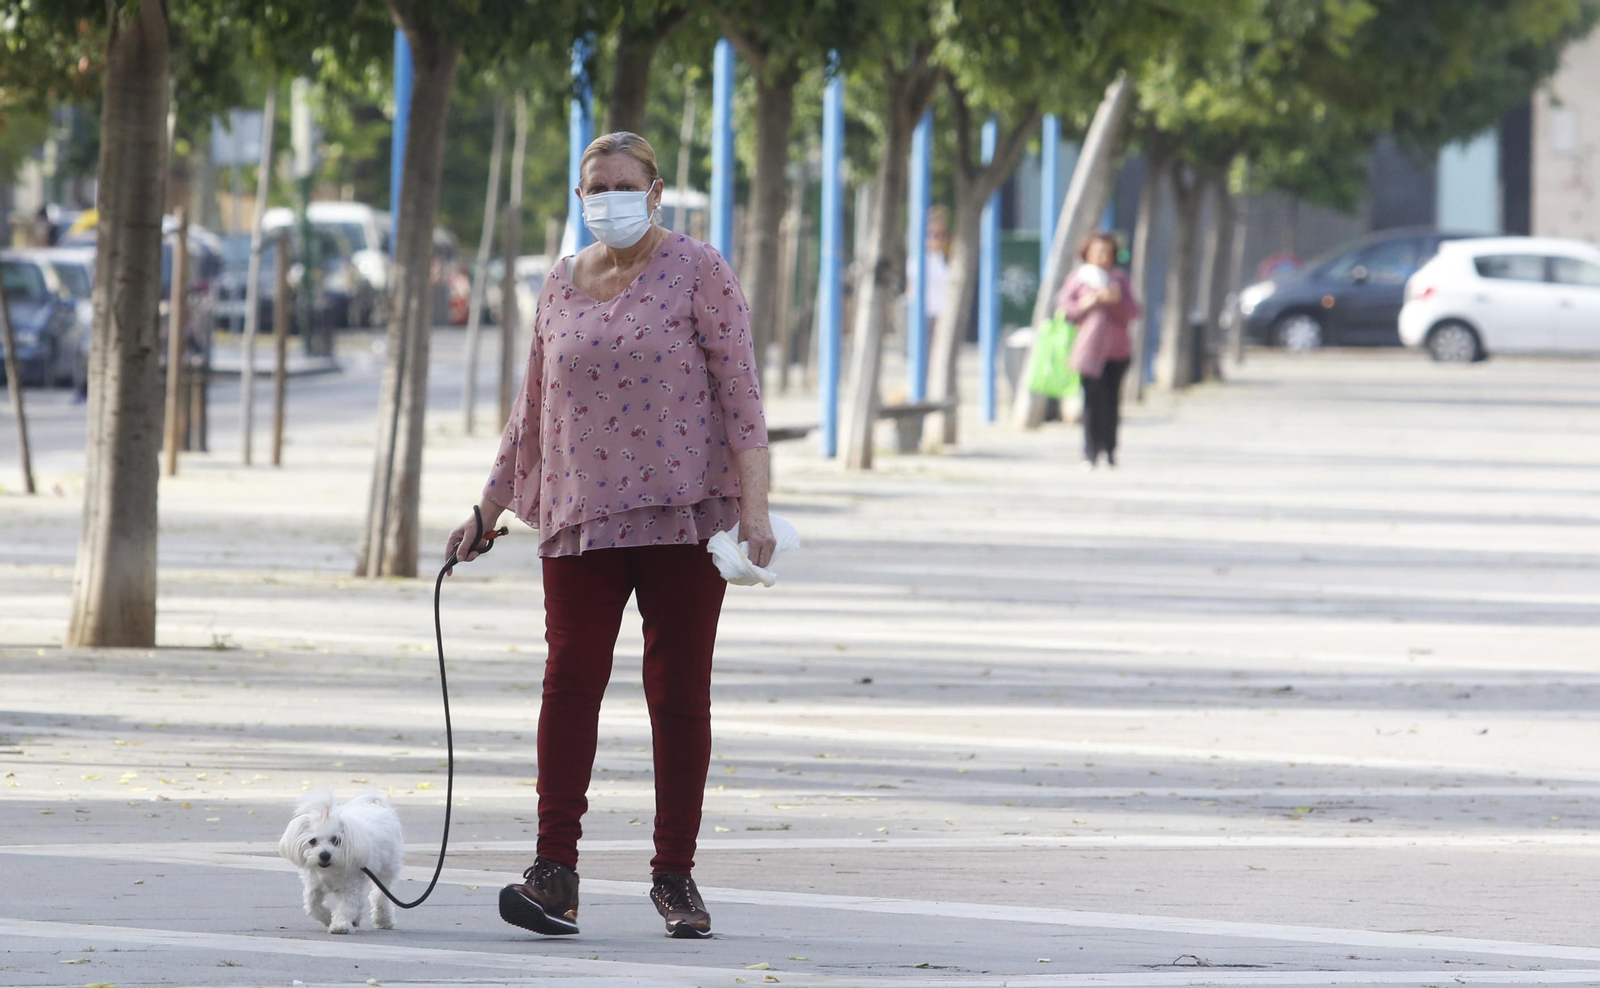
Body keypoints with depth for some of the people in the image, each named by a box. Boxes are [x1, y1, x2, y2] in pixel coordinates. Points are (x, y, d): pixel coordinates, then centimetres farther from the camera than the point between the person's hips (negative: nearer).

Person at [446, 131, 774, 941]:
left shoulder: (698, 272, 0)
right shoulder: (561, 286, 14)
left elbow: (739, 388, -5)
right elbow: (533, 411, 21)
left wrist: (754, 502, -13)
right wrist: (488, 511, 20)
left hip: (682, 513, -3)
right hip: (581, 515, 3)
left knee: (679, 692, 0)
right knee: (569, 678, -9)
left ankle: (674, 875, 7)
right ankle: (555, 875, -13)